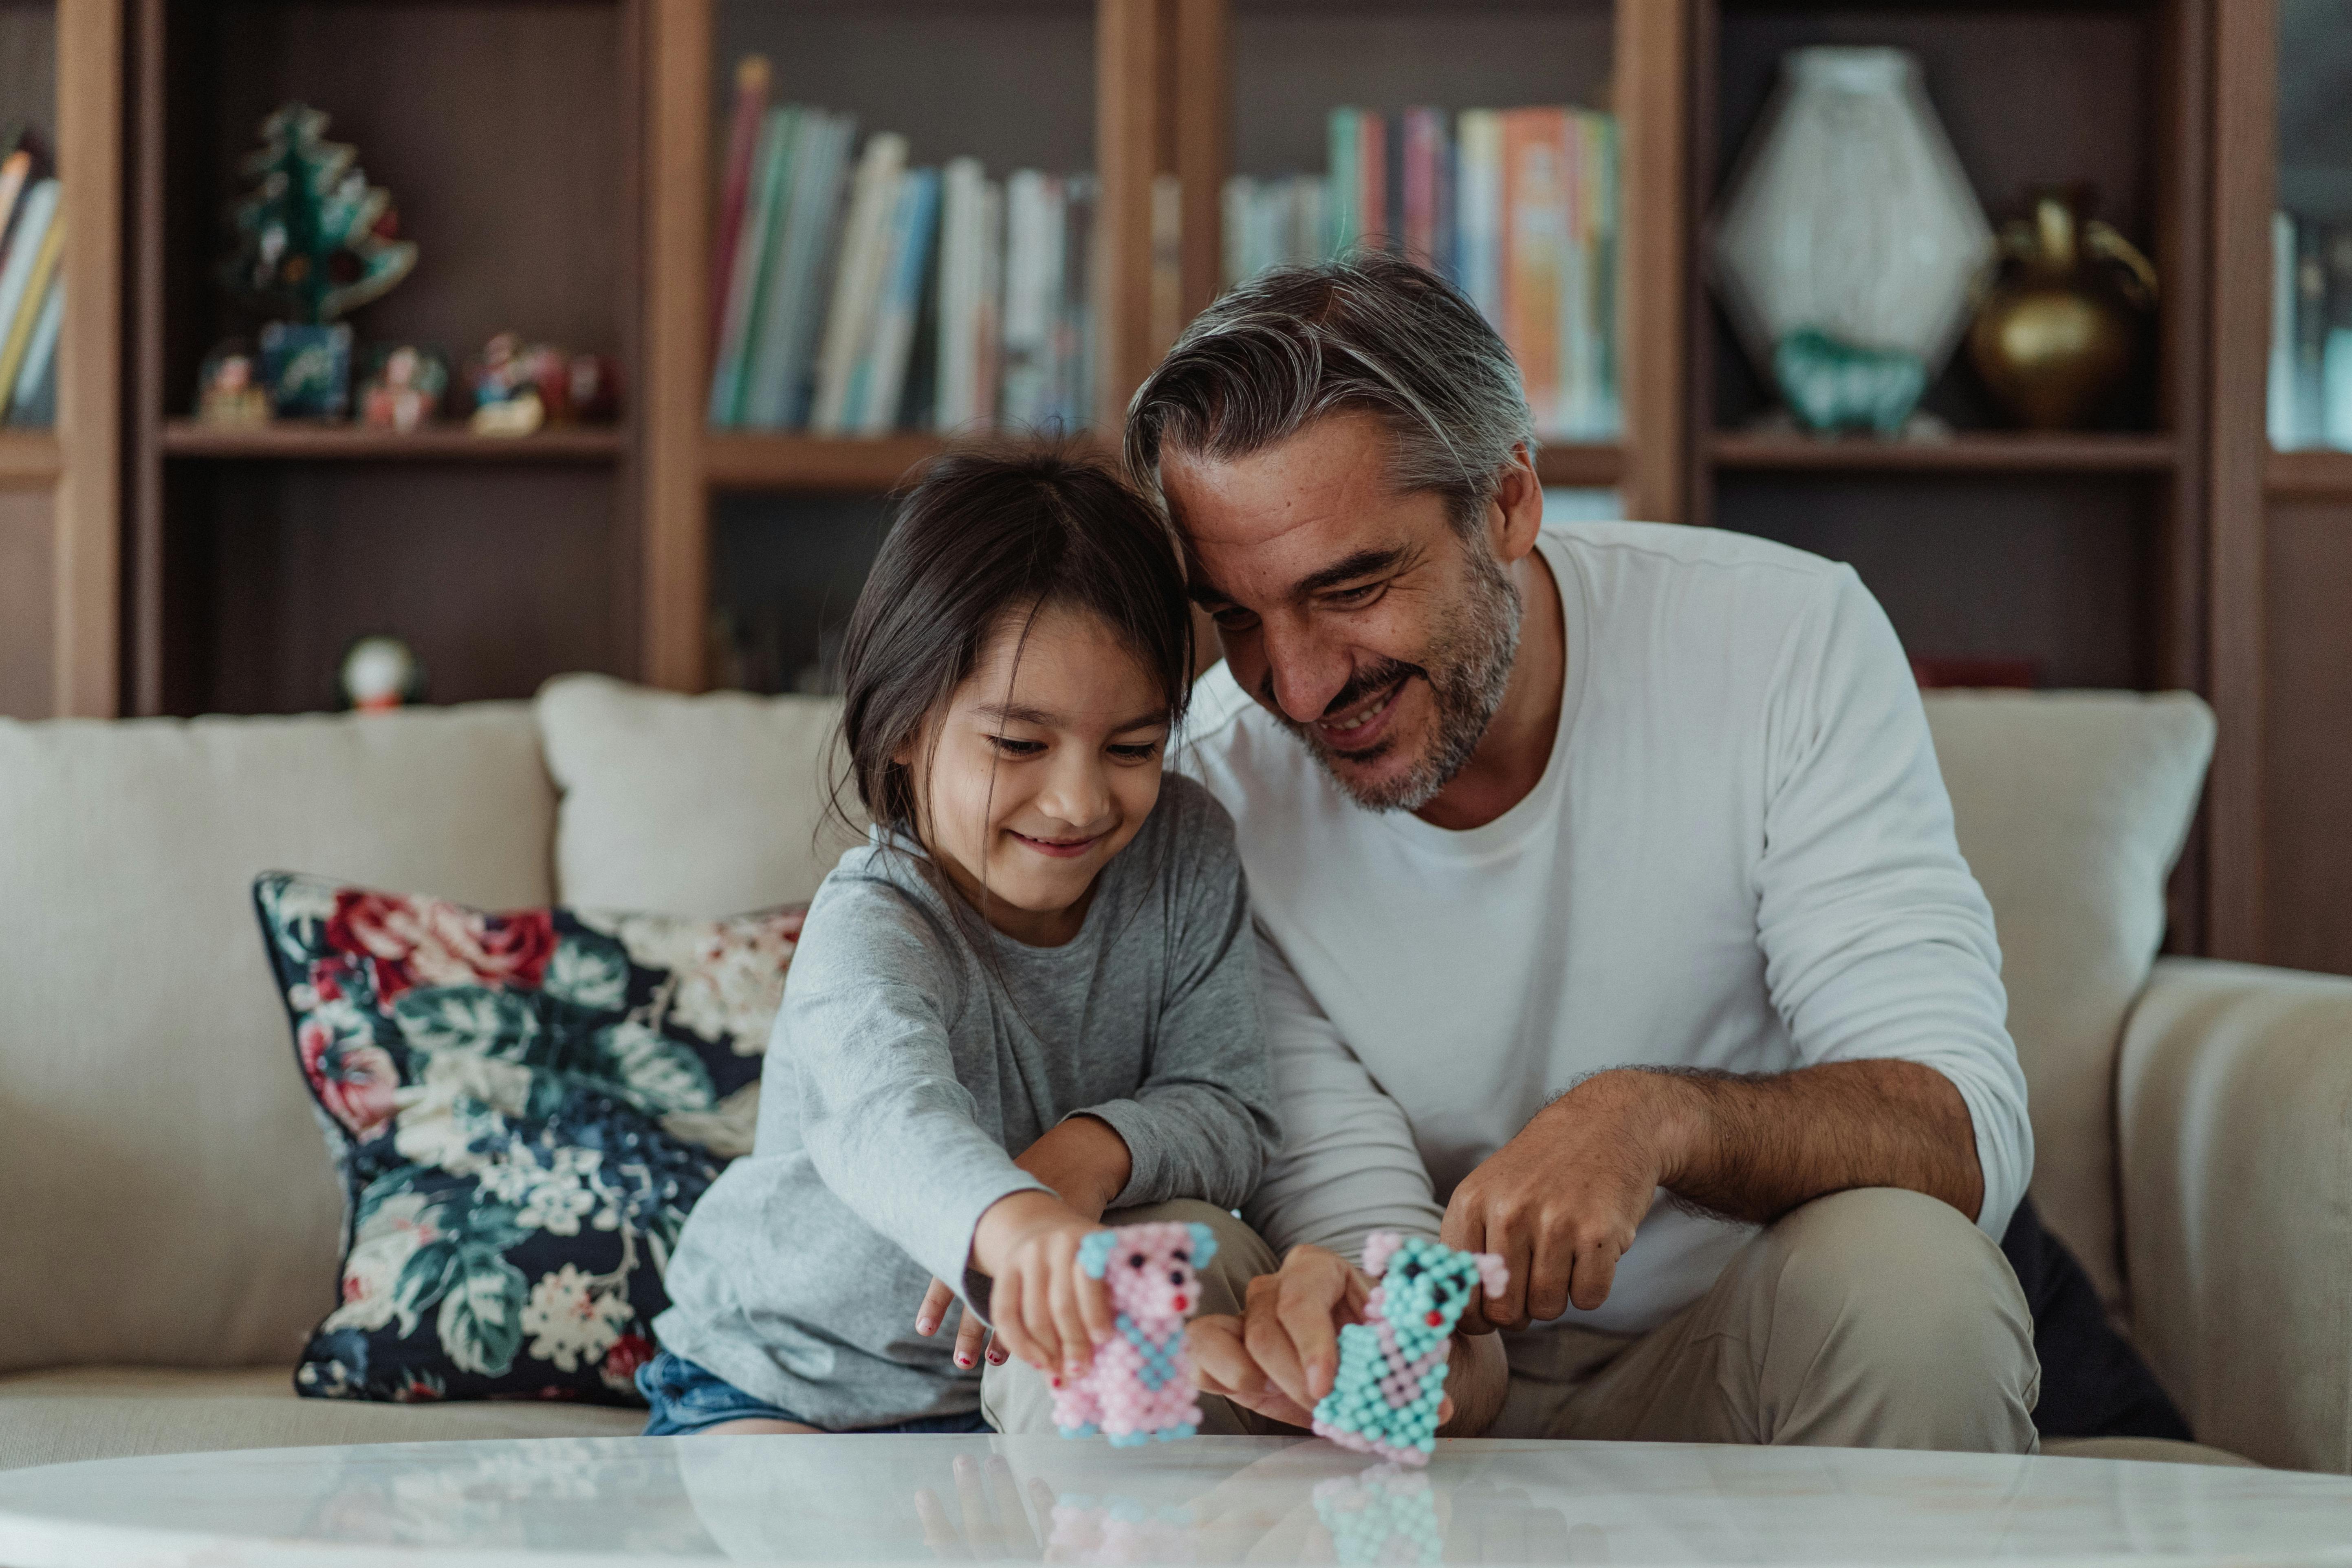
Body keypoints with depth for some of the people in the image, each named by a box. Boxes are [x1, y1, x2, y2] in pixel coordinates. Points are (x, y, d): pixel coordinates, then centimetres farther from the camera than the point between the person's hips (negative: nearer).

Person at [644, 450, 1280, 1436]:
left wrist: (1096, 1151, -30)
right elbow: (888, 1113, -47)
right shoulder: (871, 931, -26)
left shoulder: (1185, 857, -8)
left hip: (1016, 1381, 6)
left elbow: (1232, 1113, -6)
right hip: (781, 1387, -6)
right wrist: (1013, 1221, -71)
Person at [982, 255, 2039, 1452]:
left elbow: (1963, 1134, -17)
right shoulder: (1201, 793, -10)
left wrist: (1652, 1117, -38)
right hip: (1457, 1404, 0)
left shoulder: (1787, 640, -12)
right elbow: (1357, 1210, -12)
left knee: (1901, 1265, -34)